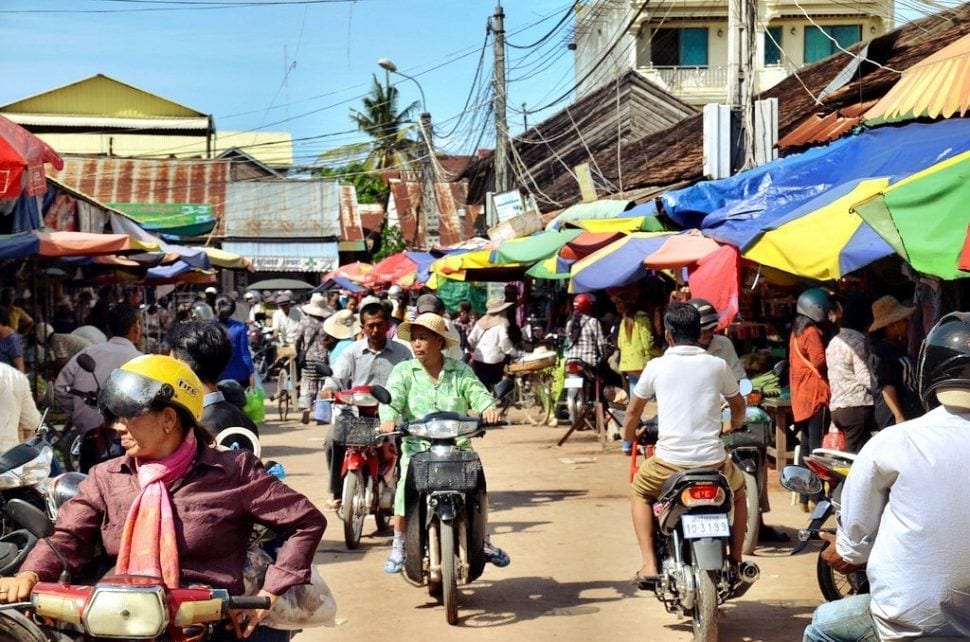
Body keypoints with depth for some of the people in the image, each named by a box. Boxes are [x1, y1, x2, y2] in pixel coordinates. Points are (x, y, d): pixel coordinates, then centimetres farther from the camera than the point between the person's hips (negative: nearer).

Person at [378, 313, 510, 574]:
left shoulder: (460, 371, 12)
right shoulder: (403, 371, 8)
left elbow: (477, 392, 0)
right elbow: (392, 398, -6)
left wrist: (488, 407, -24)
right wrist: (388, 418, -28)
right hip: (417, 446, -1)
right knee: (407, 490, -20)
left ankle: (483, 542, 14)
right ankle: (398, 547, -1)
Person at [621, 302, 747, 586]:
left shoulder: (657, 366, 0)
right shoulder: (717, 365, 4)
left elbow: (633, 410, 13)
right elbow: (738, 405, 21)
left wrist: (628, 434, 34)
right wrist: (733, 426, 43)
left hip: (670, 460, -1)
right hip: (713, 459, 2)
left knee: (640, 491, 28)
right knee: (738, 490, 33)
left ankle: (649, 565, 14)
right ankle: (736, 562, 29)